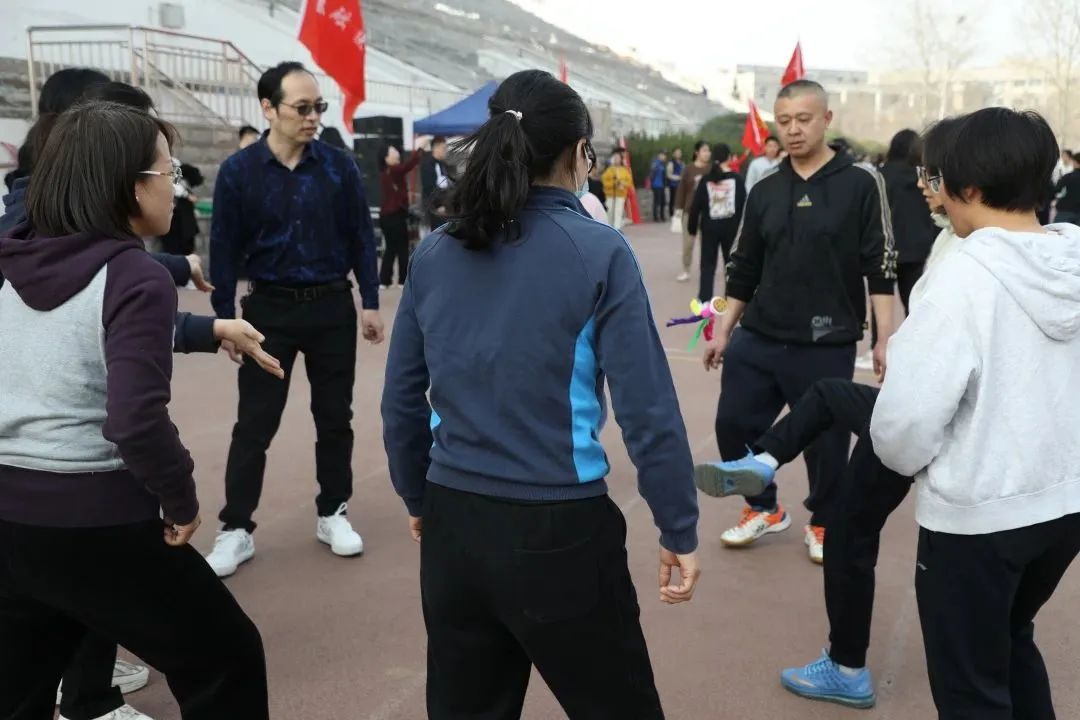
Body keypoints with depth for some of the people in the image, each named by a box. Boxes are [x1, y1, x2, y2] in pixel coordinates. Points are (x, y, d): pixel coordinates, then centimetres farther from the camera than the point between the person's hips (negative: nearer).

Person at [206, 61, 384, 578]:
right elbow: (225, 250, -2)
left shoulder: (338, 166, -3)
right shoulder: (238, 171, -6)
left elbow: (360, 238, 3)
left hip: (332, 307, 1)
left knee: (335, 417, 11)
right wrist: (224, 320, -3)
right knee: (254, 424, 4)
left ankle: (332, 514, 27)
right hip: (270, 309, -1)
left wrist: (370, 304, 1)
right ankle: (236, 529, 16)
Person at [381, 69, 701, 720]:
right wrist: (680, 529, -3)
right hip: (558, 529, -5)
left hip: (452, 524, 5)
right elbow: (648, 408, -13)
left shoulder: (436, 253, 3)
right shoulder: (598, 252, -10)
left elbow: (401, 400, 8)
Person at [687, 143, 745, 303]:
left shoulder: (706, 180, -1)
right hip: (730, 226, -1)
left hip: (710, 227, 1)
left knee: (708, 264, 6)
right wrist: (741, 226, 3)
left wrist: (692, 227, 4)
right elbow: (743, 204, -5)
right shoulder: (736, 178, -3)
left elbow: (696, 205, -3)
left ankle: (704, 300, -2)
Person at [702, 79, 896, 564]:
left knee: (826, 440, 5)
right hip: (757, 340, 4)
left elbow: (880, 268, -6)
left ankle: (823, 523, 31)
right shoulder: (764, 192, 7)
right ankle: (763, 509, 29)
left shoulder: (860, 184, -4)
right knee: (733, 424, 6)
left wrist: (884, 338, -11)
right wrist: (723, 331, 9)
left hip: (828, 345, -4)